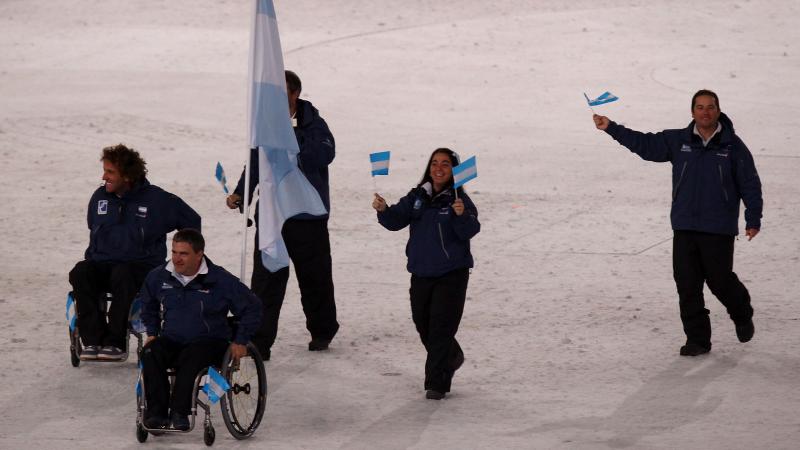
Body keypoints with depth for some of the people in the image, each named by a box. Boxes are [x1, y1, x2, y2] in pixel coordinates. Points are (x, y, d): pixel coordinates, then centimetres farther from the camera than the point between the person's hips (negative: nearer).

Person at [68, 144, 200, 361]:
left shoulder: (156, 199, -2)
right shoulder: (100, 197, 12)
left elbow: (191, 221, 8)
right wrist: (90, 257, 13)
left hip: (142, 267, -4)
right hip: (103, 264, 4)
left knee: (122, 275, -40)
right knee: (80, 274, -29)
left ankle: (116, 343, -36)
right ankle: (93, 339, -31)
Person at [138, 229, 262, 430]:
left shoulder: (220, 280, -4)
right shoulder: (159, 277, 6)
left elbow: (252, 308, 5)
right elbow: (147, 305, 29)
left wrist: (240, 341, 0)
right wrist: (152, 332, 17)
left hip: (210, 341, -3)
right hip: (171, 340, 3)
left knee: (190, 358, -39)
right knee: (150, 353, -30)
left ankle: (180, 412, -39)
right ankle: (156, 412, -32)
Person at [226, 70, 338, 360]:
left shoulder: (313, 125, -7)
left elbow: (325, 155, -26)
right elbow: (255, 165, 16)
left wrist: (292, 135, -28)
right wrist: (239, 194, 3)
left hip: (308, 217, -3)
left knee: (314, 276, 11)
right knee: (265, 278, -5)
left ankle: (322, 330, 33)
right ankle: (259, 341, -4)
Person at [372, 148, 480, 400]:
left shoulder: (459, 199, -9)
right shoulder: (417, 197, 6)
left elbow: (470, 231, -20)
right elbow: (397, 220, 0)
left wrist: (462, 216, -40)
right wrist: (383, 210, -19)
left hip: (451, 274, -6)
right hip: (421, 273, 6)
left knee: (441, 327, -9)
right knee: (423, 324, 16)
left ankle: (436, 383, -6)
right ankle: (452, 358, 42)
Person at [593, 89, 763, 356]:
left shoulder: (732, 146, -2)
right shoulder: (678, 141, 5)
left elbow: (750, 184, 1)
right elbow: (645, 144, 7)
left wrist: (753, 218, -5)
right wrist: (611, 129, 0)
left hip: (719, 229, -3)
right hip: (684, 228, 3)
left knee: (720, 280, 1)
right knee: (687, 285, 0)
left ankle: (742, 315, 32)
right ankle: (697, 339, 9)